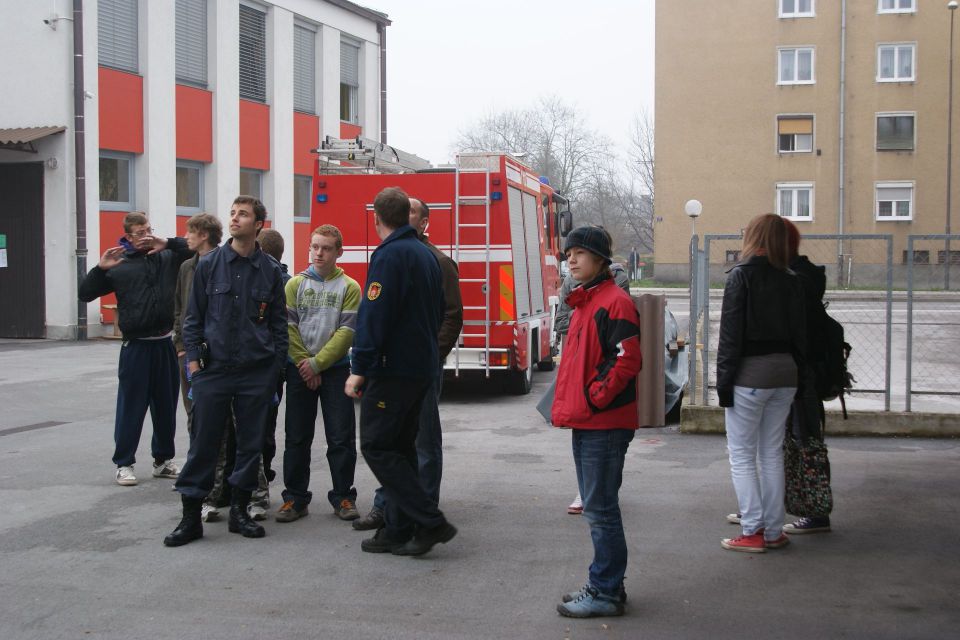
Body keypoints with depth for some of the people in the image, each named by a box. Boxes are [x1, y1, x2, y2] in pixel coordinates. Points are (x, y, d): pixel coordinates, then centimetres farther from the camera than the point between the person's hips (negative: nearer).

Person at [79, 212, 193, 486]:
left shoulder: (168, 257, 8)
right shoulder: (120, 265, 2)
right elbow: (85, 293, 2)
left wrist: (168, 243, -10)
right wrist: (100, 268, -14)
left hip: (165, 344, 3)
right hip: (136, 346, -3)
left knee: (166, 406, 11)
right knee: (131, 407, 1)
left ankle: (163, 460, 24)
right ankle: (123, 464, 11)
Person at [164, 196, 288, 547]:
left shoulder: (270, 271, 3)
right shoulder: (209, 265, 3)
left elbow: (278, 323, 8)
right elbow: (194, 317, 6)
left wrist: (276, 367, 3)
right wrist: (193, 360, -1)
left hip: (256, 373, 1)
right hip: (213, 370, -1)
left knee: (250, 443, 7)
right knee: (203, 443, 1)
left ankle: (240, 510, 20)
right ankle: (191, 515, 9)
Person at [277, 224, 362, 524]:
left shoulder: (349, 287, 0)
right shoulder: (295, 284, 5)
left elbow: (347, 332, -7)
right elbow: (288, 327, -1)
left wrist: (318, 363, -12)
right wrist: (303, 364, -9)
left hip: (335, 369, -1)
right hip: (299, 371, 1)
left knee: (341, 438, 1)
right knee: (297, 438, 5)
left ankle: (343, 496, 11)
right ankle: (295, 497, 13)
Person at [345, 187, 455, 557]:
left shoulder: (389, 255, -14)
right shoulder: (426, 255, 15)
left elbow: (374, 315, -20)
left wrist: (360, 370, -17)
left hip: (392, 369, -9)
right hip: (423, 367, 9)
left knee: (376, 446, -4)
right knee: (401, 447, 13)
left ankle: (430, 522, -8)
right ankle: (398, 531, 14)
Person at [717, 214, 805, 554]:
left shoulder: (742, 275, -9)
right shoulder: (791, 281, 7)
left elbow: (731, 333, -12)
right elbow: (800, 334, 9)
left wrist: (724, 380, -9)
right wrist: (793, 369, 14)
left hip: (750, 375, -6)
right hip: (784, 373, 6)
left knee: (742, 456, 2)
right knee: (772, 454, 13)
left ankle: (753, 532, 1)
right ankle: (774, 531, 16)